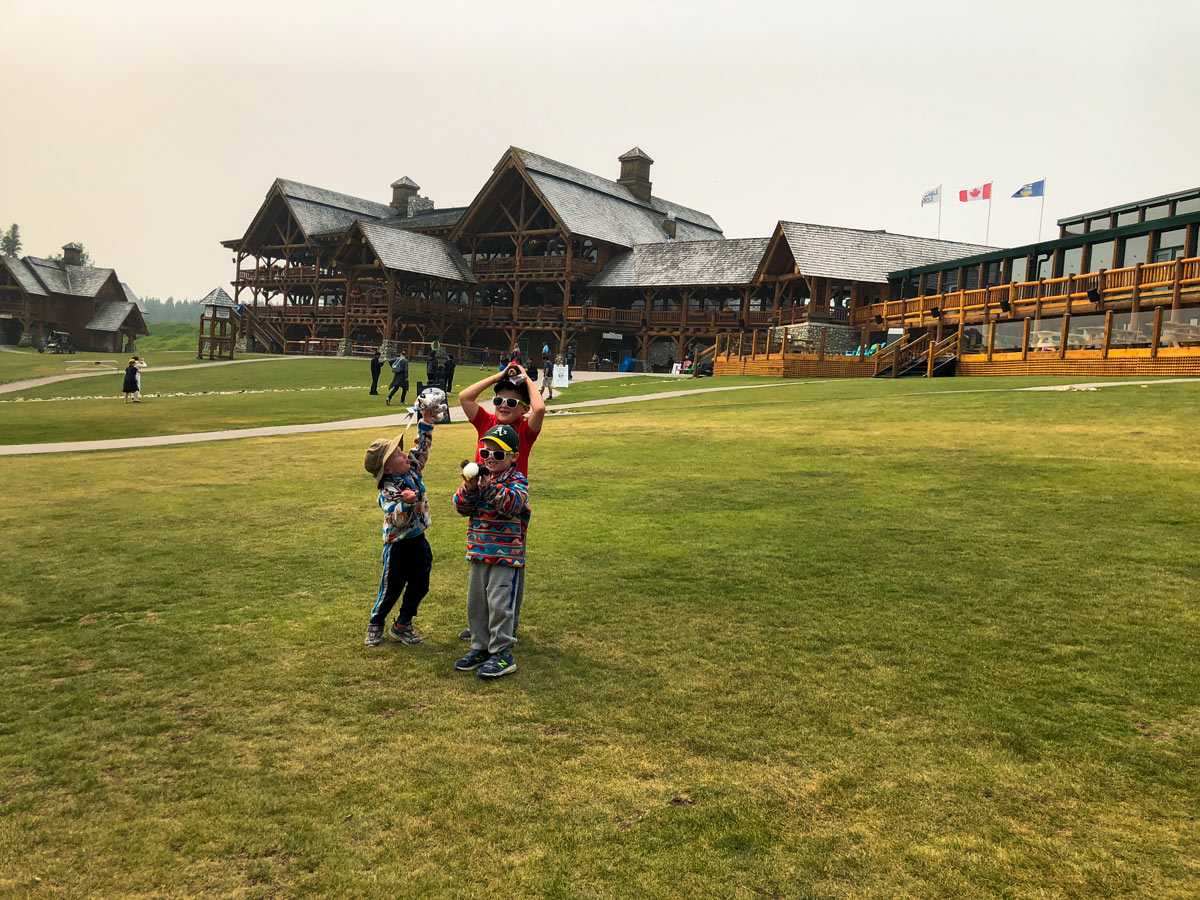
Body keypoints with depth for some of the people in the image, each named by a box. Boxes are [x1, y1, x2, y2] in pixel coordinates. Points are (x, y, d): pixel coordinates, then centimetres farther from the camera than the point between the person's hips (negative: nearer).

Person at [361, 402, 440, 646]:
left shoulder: (412, 470, -1)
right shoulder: (388, 492, -23)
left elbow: (421, 448, 11)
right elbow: (396, 519, -31)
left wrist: (426, 424, 5)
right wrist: (405, 502, -46)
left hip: (419, 542, 7)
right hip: (399, 546, -7)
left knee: (420, 586, 12)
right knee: (391, 589, 6)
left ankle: (402, 626, 26)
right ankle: (375, 625, 26)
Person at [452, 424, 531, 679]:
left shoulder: (517, 481, -7)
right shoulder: (479, 478, 9)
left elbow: (511, 503, -27)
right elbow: (462, 507, 0)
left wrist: (489, 486, -37)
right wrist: (469, 487, -18)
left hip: (507, 555, -6)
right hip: (479, 554, 6)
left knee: (500, 604, -5)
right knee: (476, 603, 13)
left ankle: (502, 653, 5)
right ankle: (481, 648, 27)